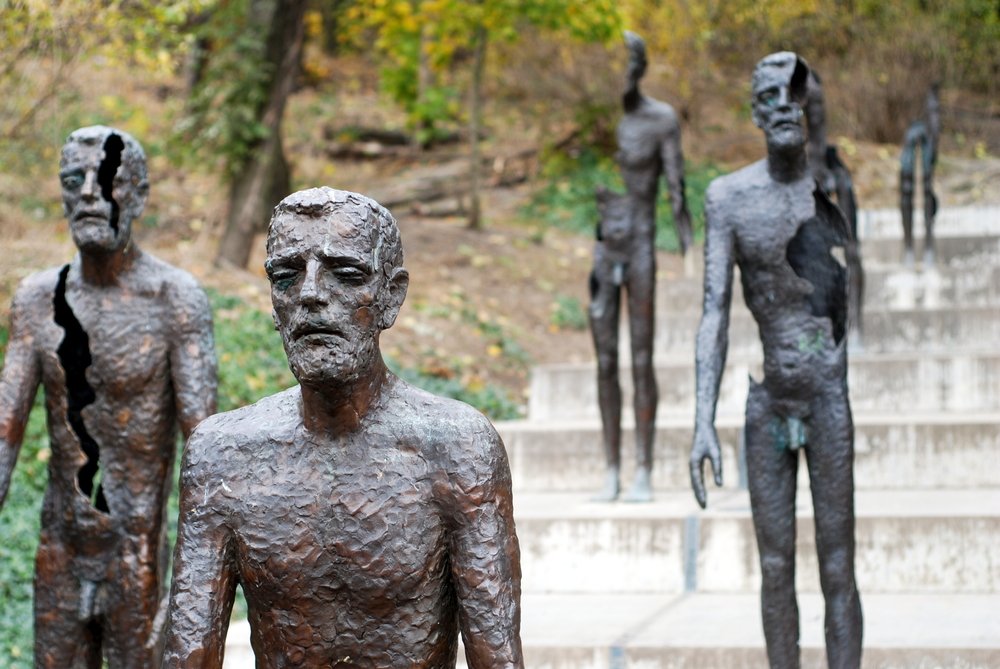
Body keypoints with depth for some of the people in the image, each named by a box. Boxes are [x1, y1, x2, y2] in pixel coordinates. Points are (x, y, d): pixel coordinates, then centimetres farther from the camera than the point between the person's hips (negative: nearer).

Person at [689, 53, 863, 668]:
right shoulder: (729, 196, 0)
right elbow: (716, 312, -2)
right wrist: (705, 422, -9)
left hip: (832, 398, -2)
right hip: (768, 403, 2)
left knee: (838, 571, 1)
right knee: (775, 570, 9)